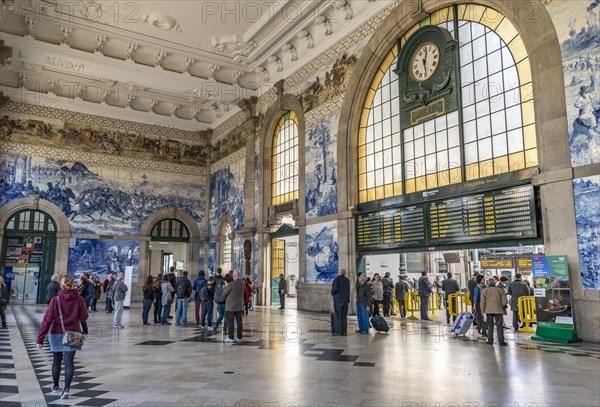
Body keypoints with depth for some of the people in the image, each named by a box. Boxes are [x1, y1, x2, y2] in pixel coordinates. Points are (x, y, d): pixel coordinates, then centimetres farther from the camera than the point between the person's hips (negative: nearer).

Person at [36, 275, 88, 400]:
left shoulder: (55, 300, -11)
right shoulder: (79, 299, -9)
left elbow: (47, 320, -13)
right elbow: (84, 316, -2)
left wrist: (40, 338, -10)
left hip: (56, 334, 0)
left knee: (57, 360, 17)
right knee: (69, 362, 3)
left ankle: (55, 386, 32)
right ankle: (66, 389, -5)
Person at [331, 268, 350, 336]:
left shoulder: (337, 279, -10)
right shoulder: (347, 280, 10)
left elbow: (335, 288, -18)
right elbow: (348, 290, 11)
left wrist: (332, 292, 0)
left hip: (338, 300, -6)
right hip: (345, 300, 6)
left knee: (337, 316, -2)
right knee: (344, 316, 9)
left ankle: (338, 332, -3)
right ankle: (344, 332, 10)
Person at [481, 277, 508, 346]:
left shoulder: (485, 290, 1)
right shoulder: (500, 290, 3)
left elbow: (482, 302, -1)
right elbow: (504, 302, 2)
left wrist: (482, 311, 5)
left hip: (489, 311, 0)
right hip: (498, 310, 0)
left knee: (490, 326, 8)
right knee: (499, 326, 4)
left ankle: (490, 340, 9)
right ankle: (501, 341, 3)